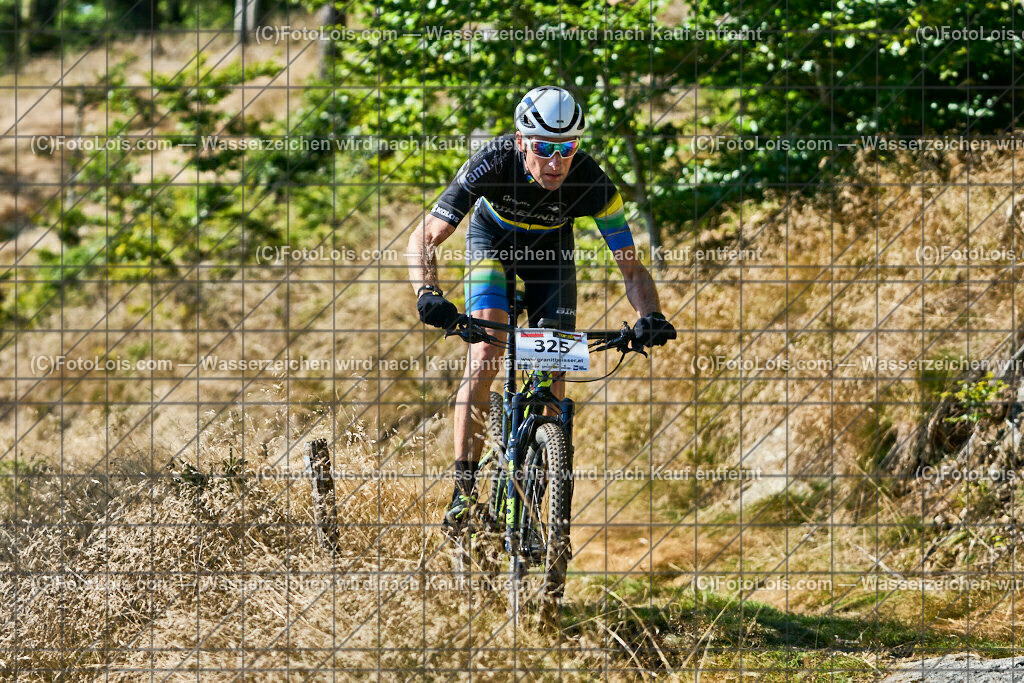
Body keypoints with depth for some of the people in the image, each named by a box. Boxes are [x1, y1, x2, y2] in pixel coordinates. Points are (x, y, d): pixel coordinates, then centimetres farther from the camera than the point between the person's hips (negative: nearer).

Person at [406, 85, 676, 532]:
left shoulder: (591, 182, -34)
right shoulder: (493, 164, -38)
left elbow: (631, 268, -27)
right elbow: (424, 237, -36)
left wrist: (649, 316, -47)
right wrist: (427, 293, -53)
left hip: (550, 246, 2)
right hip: (493, 238, -2)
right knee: (485, 357, -21)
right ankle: (464, 486, -15)